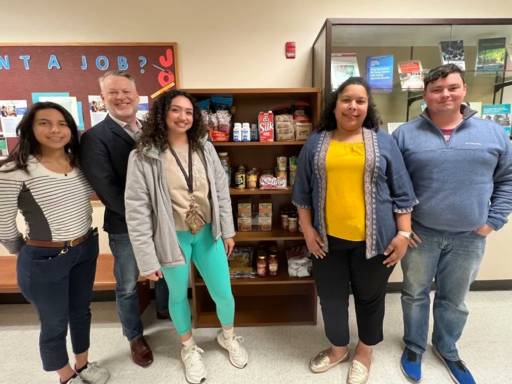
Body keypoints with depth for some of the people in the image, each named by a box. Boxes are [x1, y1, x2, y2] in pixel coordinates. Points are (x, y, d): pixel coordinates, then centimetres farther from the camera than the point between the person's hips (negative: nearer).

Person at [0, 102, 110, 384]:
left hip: (86, 250, 6)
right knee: (55, 324, 16)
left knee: (81, 311, 24)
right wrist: (25, 253, 3)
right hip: (44, 260, -5)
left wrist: (83, 241, 8)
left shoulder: (79, 162, -1)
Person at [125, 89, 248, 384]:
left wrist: (228, 231, 6)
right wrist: (147, 259, -11)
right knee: (179, 295, 19)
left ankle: (229, 336, 46)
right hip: (173, 238, -2)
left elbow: (222, 191, 4)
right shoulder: (144, 156, -13)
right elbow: (137, 210, -12)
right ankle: (189, 348, 48)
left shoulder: (205, 148, -1)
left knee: (223, 292, 13)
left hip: (207, 233, 3)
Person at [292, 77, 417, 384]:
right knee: (331, 297, 14)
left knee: (370, 297, 16)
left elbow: (402, 193, 2)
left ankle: (365, 351, 42)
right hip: (328, 239, 1)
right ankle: (338, 348, 41)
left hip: (373, 239, -1)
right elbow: (303, 192, 5)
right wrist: (307, 229, -1)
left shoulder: (384, 142, 1)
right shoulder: (316, 143, 3)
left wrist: (404, 233, -4)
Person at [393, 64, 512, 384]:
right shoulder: (406, 134, -4)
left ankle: (447, 349, 43)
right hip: (419, 234, -1)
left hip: (469, 238, 2)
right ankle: (414, 347, 38)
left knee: (454, 299, 19)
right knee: (415, 294, 15)